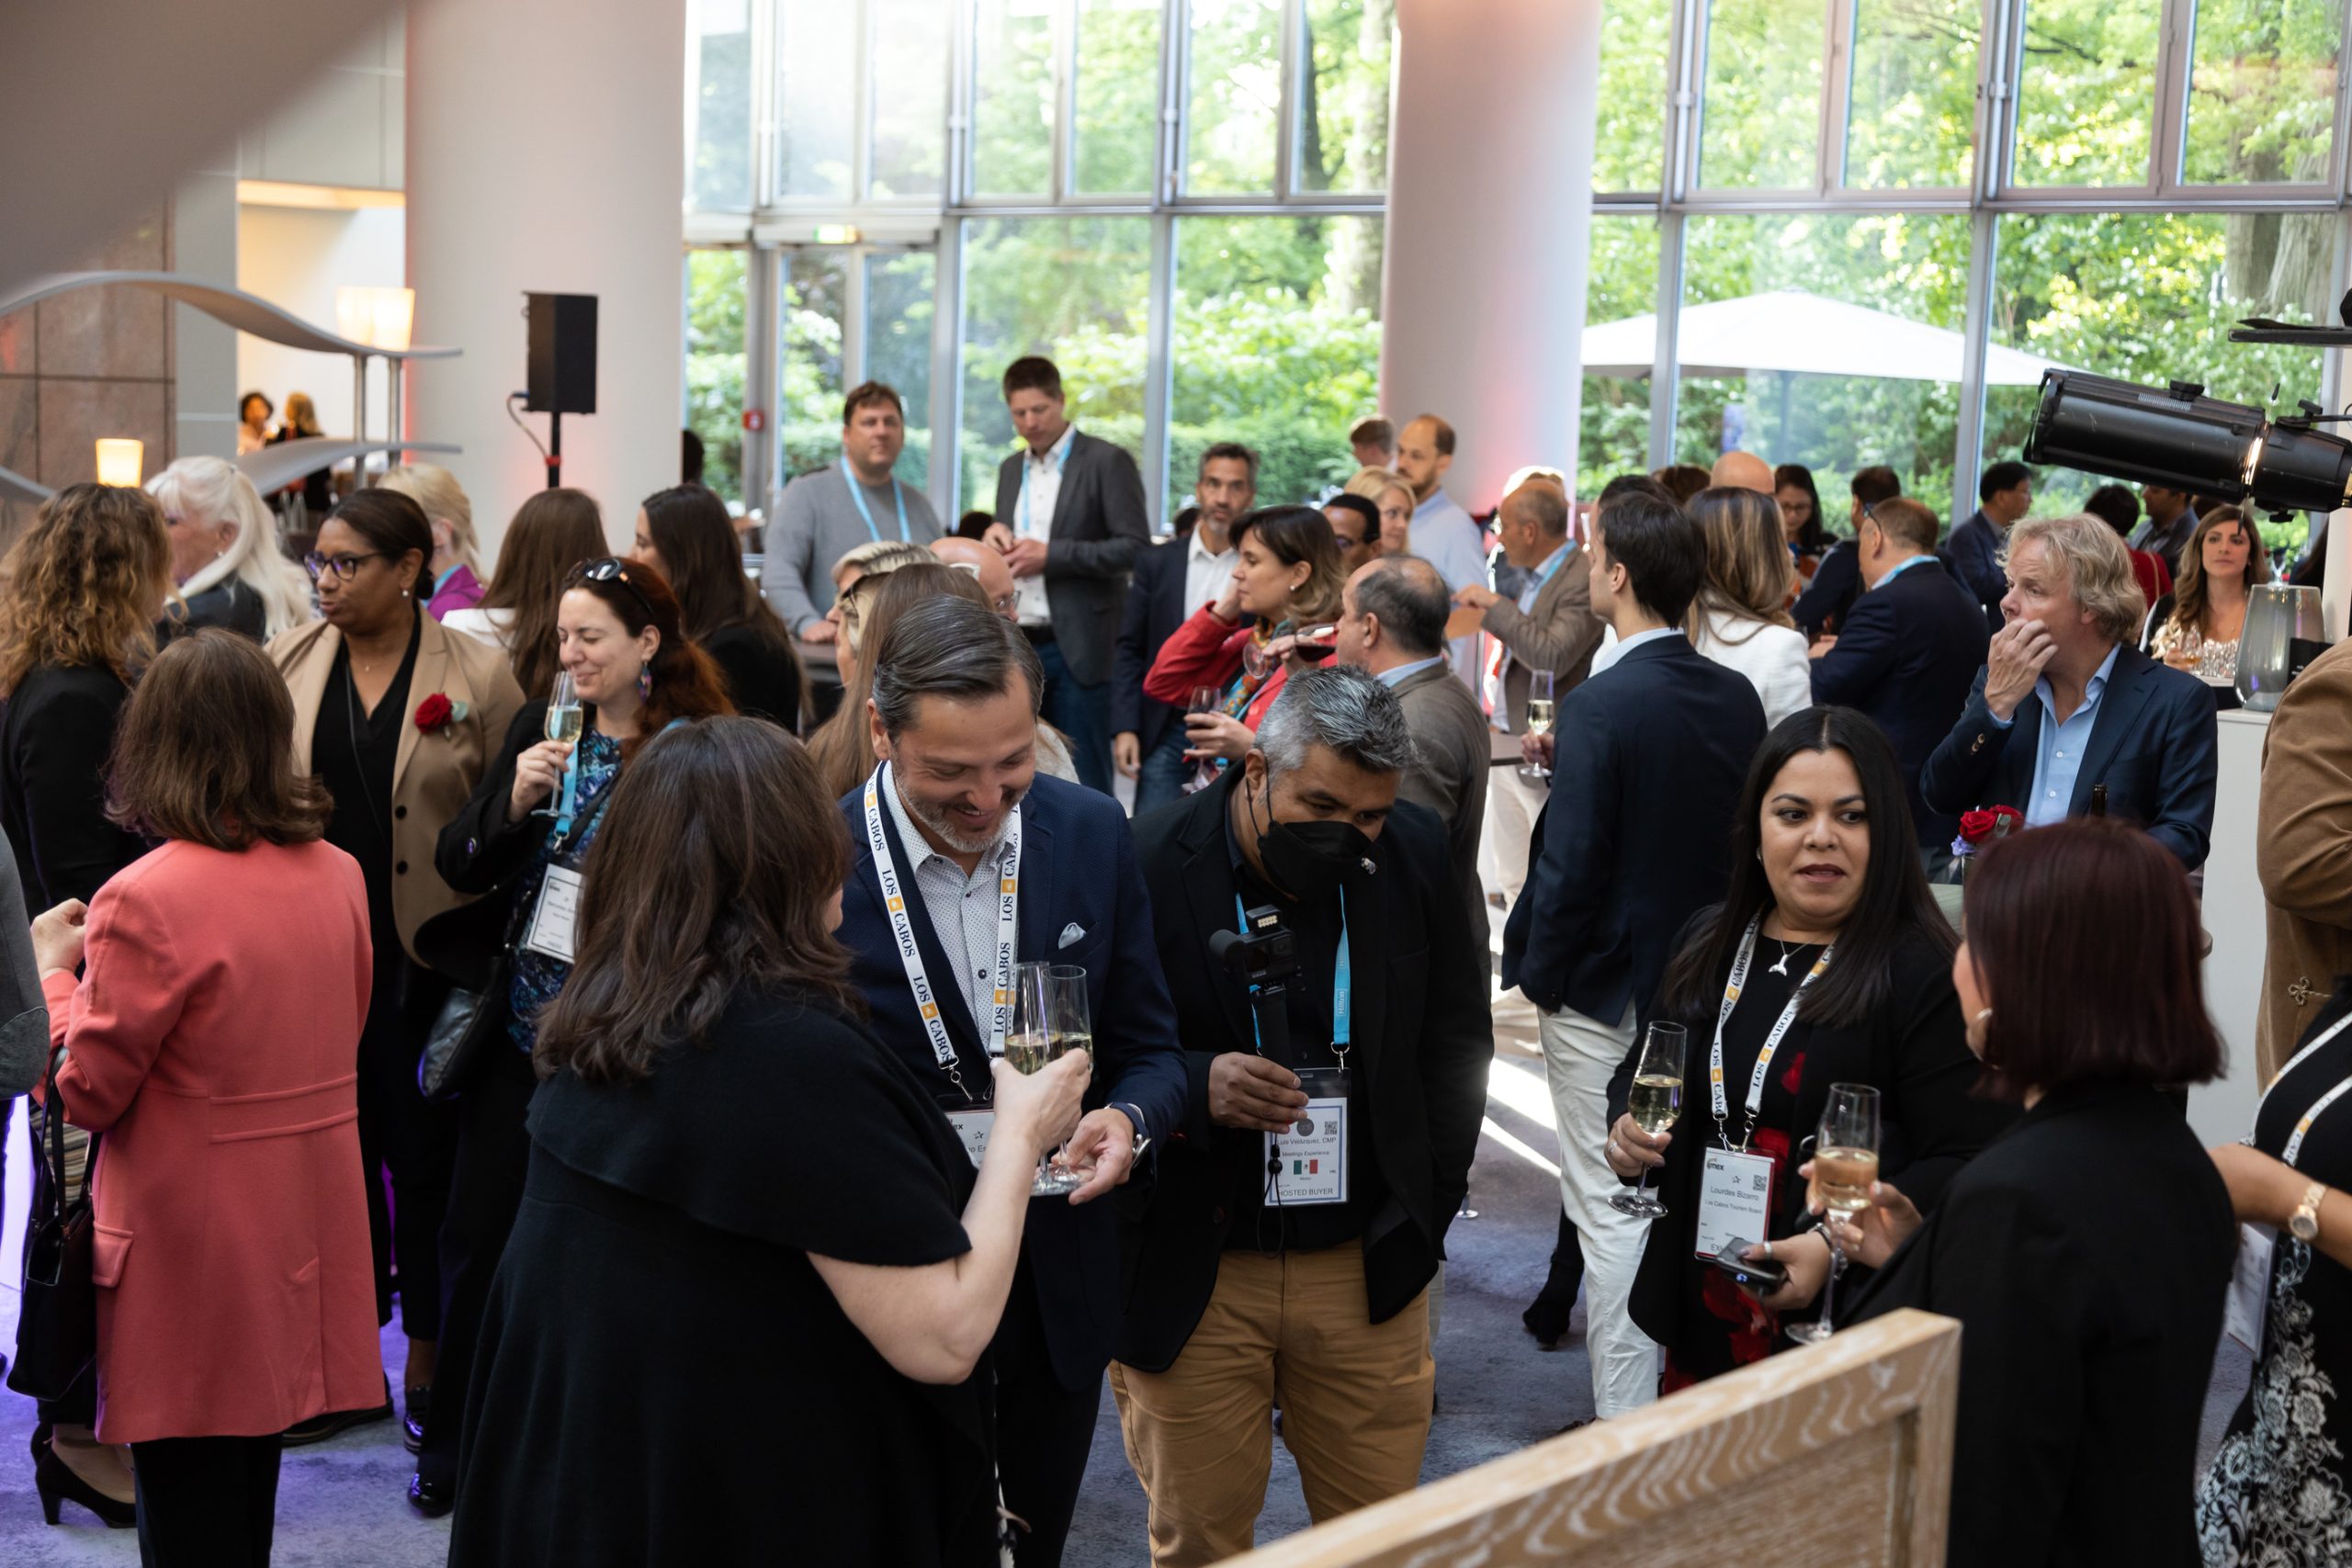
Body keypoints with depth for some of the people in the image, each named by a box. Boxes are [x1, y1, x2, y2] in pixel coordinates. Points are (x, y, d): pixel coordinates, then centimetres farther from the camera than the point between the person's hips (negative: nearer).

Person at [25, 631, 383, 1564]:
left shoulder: (147, 900, -21)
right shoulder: (336, 874, 0)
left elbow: (88, 1093, -14)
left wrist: (52, 967, 2)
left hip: (191, 1254, -6)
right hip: (299, 1232, 6)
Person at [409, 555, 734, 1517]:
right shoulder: (539, 729, 5)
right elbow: (457, 866, 5)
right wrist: (512, 799, -11)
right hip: (520, 1030, 4)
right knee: (477, 1238, 9)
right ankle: (455, 1447, 27)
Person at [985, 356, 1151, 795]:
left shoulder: (1107, 462, -4)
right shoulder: (1012, 469, 17)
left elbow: (1135, 546, -12)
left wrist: (1051, 555, -16)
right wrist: (997, 539, 0)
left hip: (1079, 647, -6)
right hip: (1019, 646, 6)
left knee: (1084, 784, -4)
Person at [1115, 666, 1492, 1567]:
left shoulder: (1416, 855, -1)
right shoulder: (1147, 868, -14)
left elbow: (1455, 1043, 10)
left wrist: (1428, 1203, 6)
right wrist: (1195, 1088, -26)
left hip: (1369, 1271, 3)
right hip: (1192, 1278, -2)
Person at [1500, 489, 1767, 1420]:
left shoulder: (1601, 706, -20)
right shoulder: (1738, 698, 0)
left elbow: (1571, 863, -21)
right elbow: (1743, 834, 10)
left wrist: (1541, 976, -7)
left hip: (1605, 992, -7)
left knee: (1610, 1207, 1)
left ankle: (1626, 1418, 5)